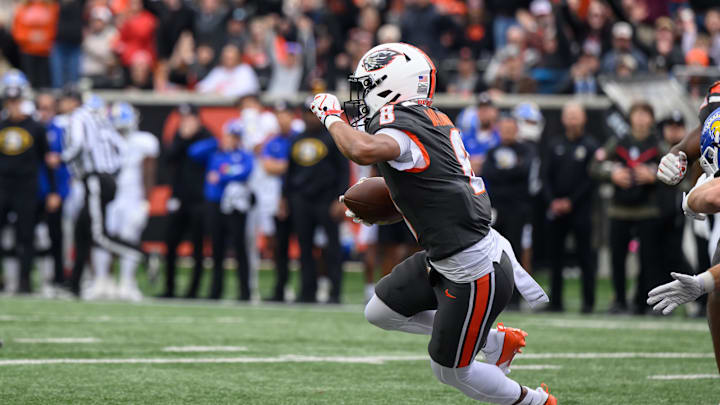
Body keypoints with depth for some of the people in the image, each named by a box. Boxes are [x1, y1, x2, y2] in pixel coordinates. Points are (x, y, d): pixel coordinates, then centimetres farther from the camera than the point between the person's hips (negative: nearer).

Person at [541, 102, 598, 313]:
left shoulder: (590, 146, 1)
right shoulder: (555, 146, 12)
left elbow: (591, 179, -5)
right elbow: (546, 176, 10)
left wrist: (571, 201, -10)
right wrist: (552, 201, -4)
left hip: (580, 209, -4)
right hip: (556, 209, 4)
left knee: (584, 255, -5)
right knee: (556, 255, 5)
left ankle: (588, 301, -2)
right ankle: (555, 301, 9)